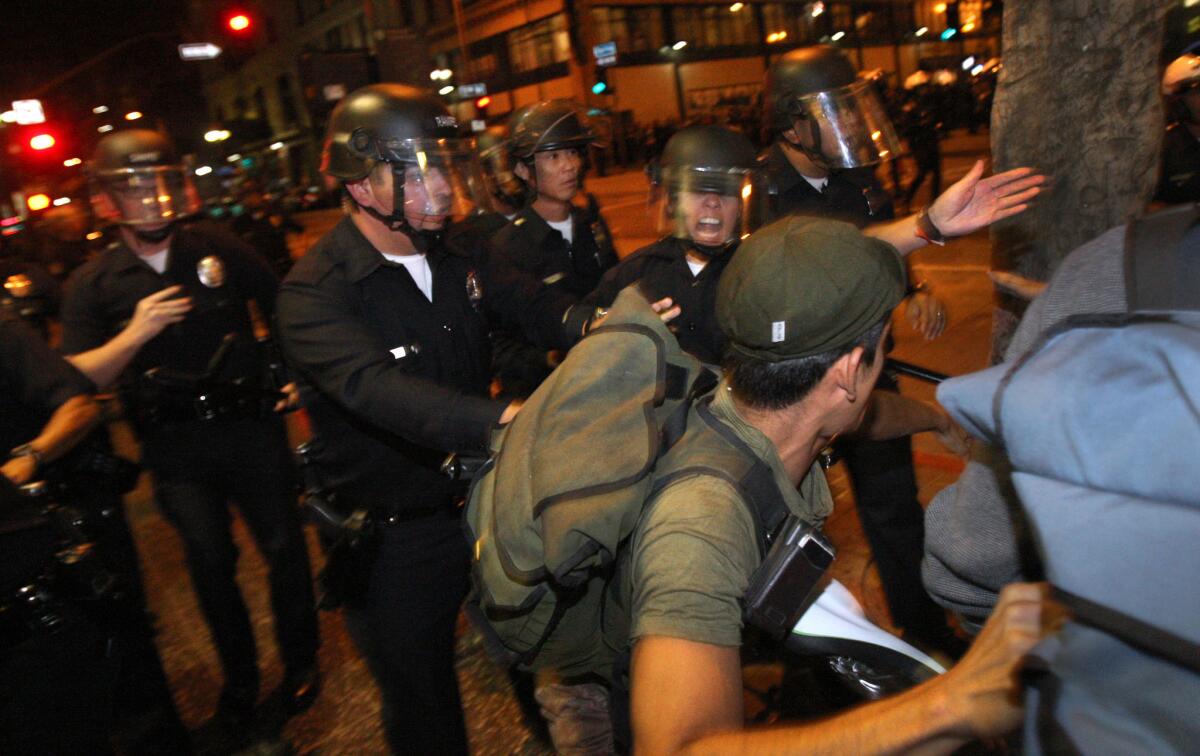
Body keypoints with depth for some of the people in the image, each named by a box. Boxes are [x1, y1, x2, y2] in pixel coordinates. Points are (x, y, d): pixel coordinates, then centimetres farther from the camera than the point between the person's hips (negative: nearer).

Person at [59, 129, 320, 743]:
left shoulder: (218, 250, -1)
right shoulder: (92, 285, -1)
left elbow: (283, 308, 7)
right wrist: (136, 334, -20)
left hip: (250, 426, 0)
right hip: (176, 447, 0)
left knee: (283, 547, 7)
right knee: (210, 564, 12)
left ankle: (300, 663, 30)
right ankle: (239, 678, 34)